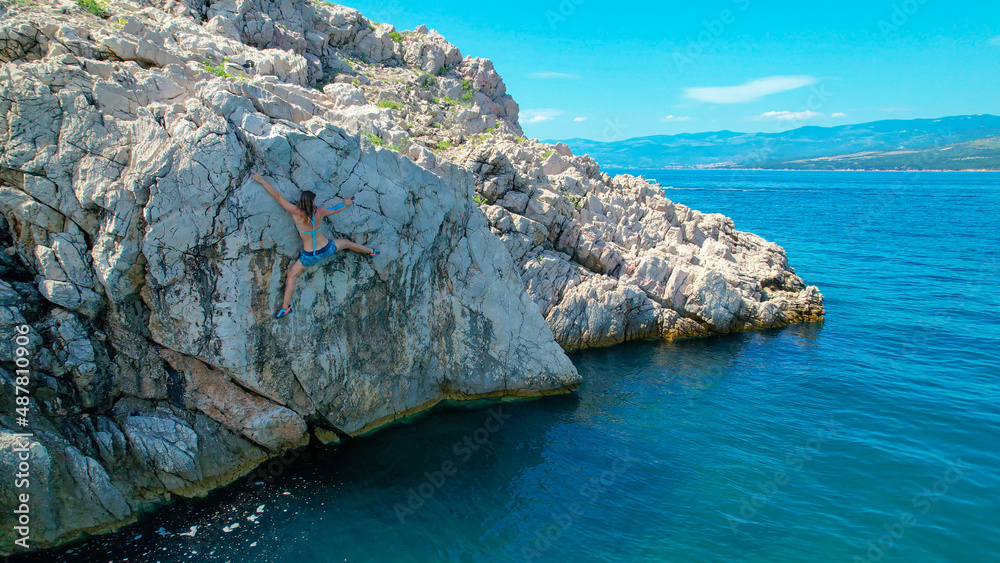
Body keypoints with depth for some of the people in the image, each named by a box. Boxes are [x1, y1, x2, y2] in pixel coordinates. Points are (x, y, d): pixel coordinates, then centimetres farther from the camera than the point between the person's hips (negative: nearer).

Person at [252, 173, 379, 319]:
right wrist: (346, 204, 27)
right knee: (346, 243, 29)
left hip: (309, 256, -2)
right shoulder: (319, 212, -15)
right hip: (326, 249, 2)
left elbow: (278, 196, -16)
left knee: (291, 277, 13)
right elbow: (335, 210, 6)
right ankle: (371, 252, 51)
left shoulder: (296, 212, -21)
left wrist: (262, 181, -7)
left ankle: (285, 308, 13)